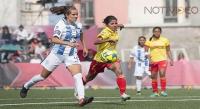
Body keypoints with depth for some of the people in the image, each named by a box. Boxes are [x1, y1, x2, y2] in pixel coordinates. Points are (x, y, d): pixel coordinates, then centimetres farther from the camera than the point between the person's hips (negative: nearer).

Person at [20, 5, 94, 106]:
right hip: (58, 54, -4)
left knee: (78, 75, -20)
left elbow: (81, 36, 25)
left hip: (71, 55, 4)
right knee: (43, 76, 12)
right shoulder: (61, 25, -18)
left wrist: (84, 47, 25)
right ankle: (26, 86, 37)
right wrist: (68, 43, -39)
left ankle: (81, 99, -30)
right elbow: (54, 39, -30)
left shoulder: (78, 26, 1)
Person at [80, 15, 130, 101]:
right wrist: (108, 40, -54)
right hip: (100, 58, -4)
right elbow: (96, 42, -45)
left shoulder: (114, 31, -2)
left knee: (118, 71, -23)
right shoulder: (105, 32, -24)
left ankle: (123, 93, -29)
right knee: (90, 77, 16)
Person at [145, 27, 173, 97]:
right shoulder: (149, 41, 5)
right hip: (153, 61, 2)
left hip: (162, 60, -2)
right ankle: (155, 92, 17)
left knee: (162, 74, -22)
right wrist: (149, 59, -12)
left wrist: (171, 59, 6)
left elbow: (168, 51, 14)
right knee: (153, 77, 5)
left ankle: (163, 91, -23)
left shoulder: (165, 40, 6)